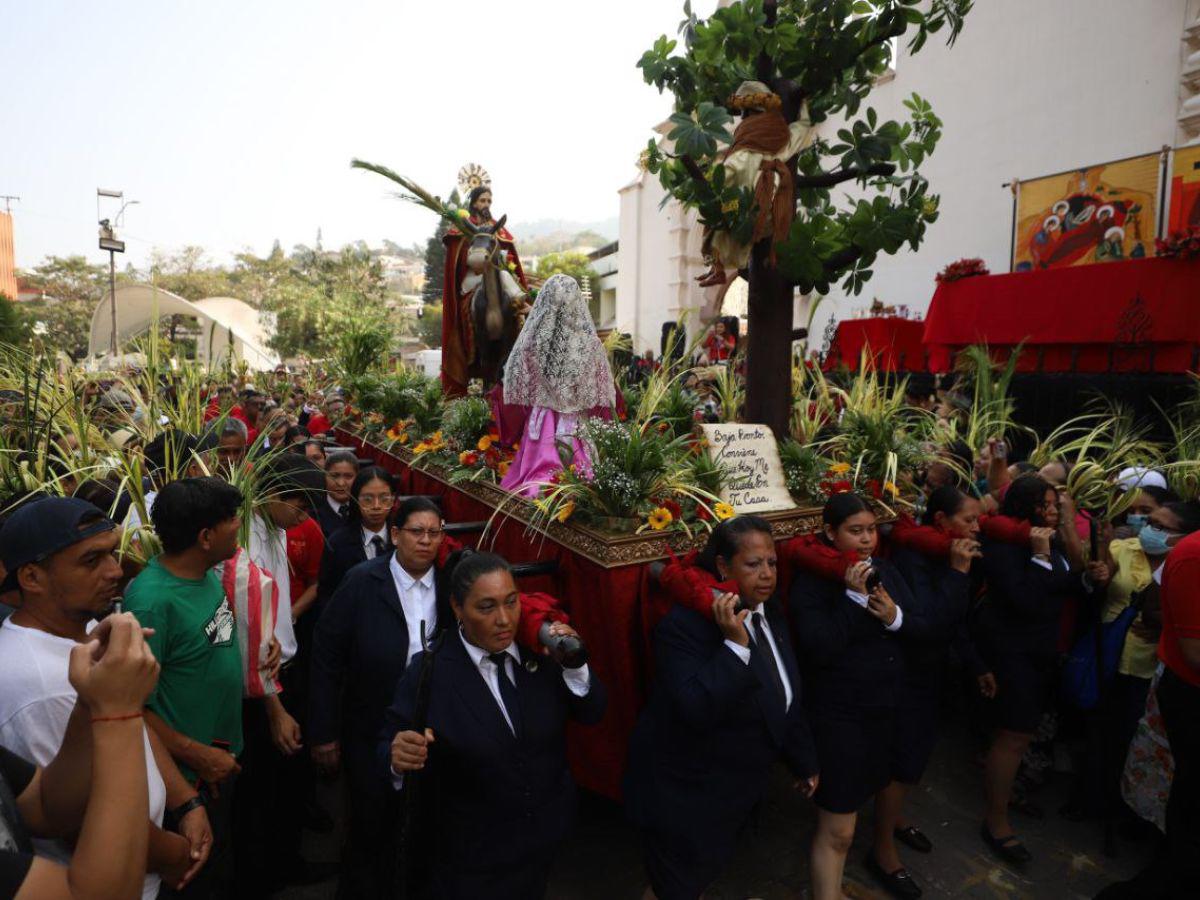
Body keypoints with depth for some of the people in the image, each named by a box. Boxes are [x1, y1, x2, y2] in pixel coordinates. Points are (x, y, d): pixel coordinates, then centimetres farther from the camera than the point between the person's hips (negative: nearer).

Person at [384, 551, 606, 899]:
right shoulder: (429, 671, -22)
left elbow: (591, 714, -8)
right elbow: (391, 746, -16)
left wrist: (573, 665, -26)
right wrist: (399, 759, -39)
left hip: (546, 830, 4)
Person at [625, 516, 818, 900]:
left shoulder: (770, 612, -1)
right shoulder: (685, 624, -26)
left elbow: (786, 697, 10)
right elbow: (696, 711, -36)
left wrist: (804, 761, 18)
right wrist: (734, 645, -40)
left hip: (739, 788, 7)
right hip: (685, 792, -7)